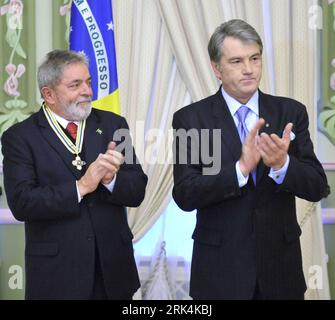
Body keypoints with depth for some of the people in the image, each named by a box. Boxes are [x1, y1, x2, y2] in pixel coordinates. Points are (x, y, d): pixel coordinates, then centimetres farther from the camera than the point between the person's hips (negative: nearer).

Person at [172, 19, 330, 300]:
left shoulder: (291, 112, 0)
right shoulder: (190, 118, -5)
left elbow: (318, 188, -4)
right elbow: (184, 196, -13)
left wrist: (282, 164, -23)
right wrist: (240, 168, -26)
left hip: (280, 264, 2)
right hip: (220, 267, -2)